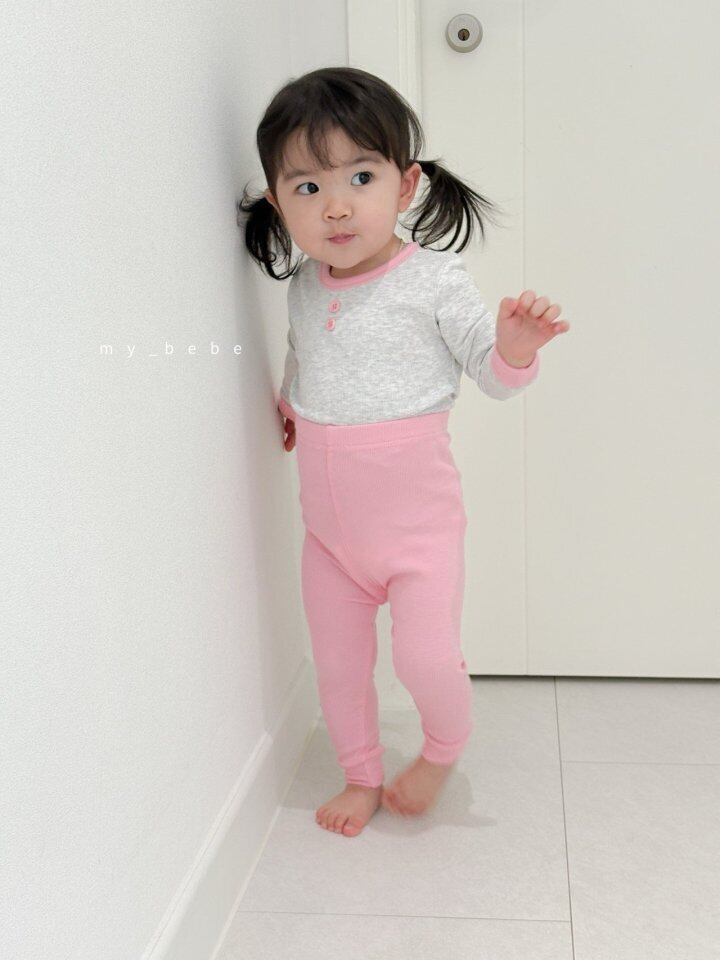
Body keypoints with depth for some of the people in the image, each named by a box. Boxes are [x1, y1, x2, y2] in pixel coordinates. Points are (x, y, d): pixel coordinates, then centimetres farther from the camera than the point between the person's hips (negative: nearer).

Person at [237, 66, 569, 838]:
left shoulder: (435, 280, -13)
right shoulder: (302, 287, 1)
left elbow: (491, 374, -7)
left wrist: (514, 348, -27)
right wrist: (289, 398, 5)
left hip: (418, 519, -5)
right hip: (328, 525, 5)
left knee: (426, 657, -11)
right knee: (337, 664, 15)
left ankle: (444, 748, 24)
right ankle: (362, 777, 39)